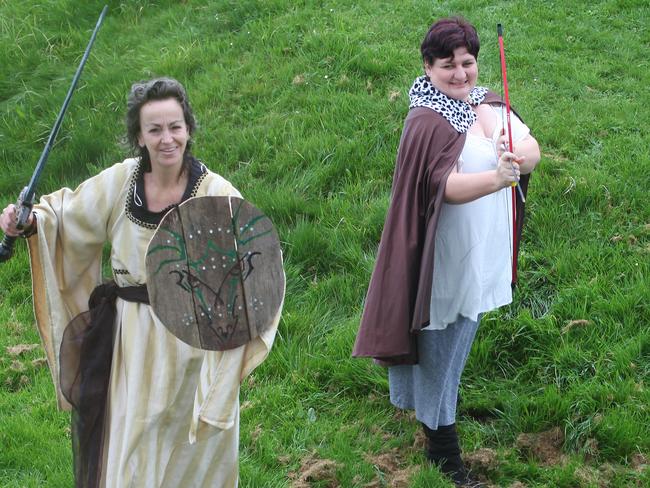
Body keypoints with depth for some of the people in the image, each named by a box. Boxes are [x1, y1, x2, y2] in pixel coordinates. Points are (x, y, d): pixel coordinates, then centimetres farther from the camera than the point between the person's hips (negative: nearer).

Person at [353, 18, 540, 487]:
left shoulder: (487, 104, 3)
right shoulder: (428, 122, -20)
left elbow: (532, 149, -10)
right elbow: (446, 185, -31)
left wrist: (518, 155, -34)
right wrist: (498, 177, -48)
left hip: (485, 251, 8)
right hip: (446, 257, -8)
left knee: (460, 337, 25)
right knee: (442, 346, 5)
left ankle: (440, 410, 46)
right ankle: (442, 445, 17)